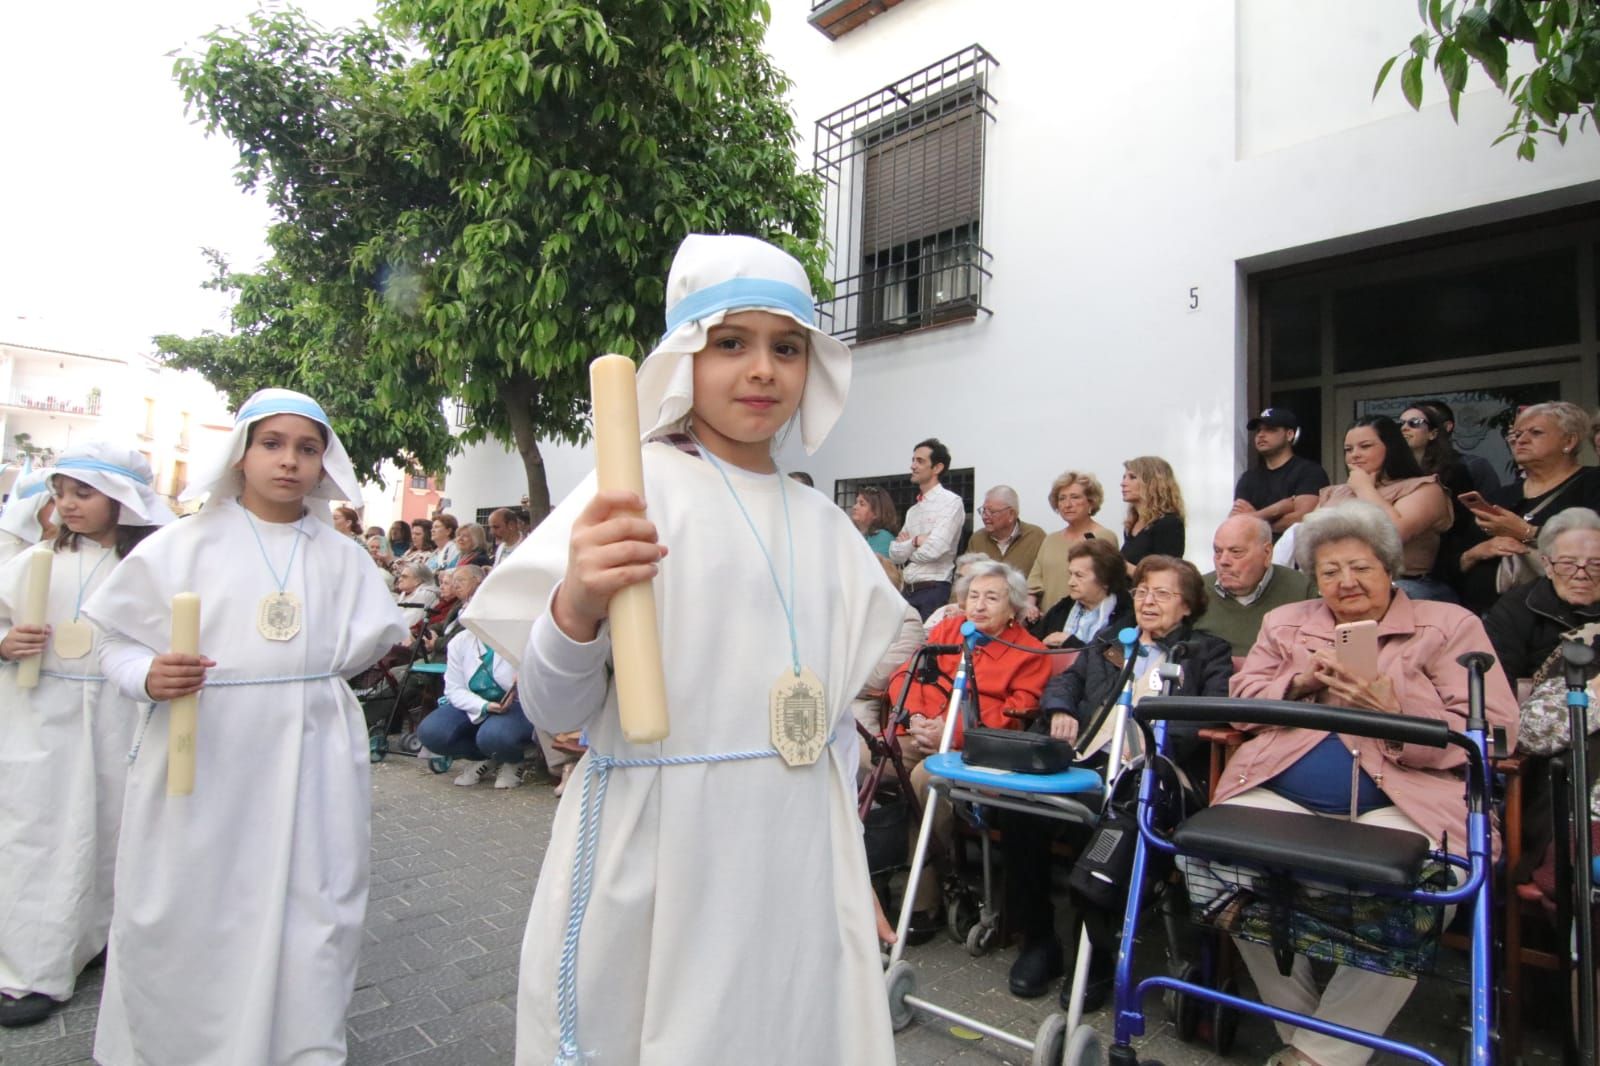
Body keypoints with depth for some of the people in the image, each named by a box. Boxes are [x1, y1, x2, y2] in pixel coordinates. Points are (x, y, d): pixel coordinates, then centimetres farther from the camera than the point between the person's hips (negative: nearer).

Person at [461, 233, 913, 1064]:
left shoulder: (826, 527, 6)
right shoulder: (639, 489, -10)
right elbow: (552, 710, -11)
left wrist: (852, 874, 14)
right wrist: (577, 609, -30)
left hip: (800, 862, 5)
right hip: (659, 855, -4)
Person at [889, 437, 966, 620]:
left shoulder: (951, 502, -5)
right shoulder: (912, 510, 16)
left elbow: (933, 550, -15)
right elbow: (894, 553, 7)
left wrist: (907, 548, 2)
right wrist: (915, 541, -9)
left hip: (934, 592, -7)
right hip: (906, 591, 7)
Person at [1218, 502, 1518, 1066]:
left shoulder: (1449, 625, 11)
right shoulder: (1285, 623, 21)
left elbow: (1495, 731, 1)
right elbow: (1240, 701, 15)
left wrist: (1392, 708, -14)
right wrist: (1298, 683, -4)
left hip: (1401, 802, -2)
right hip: (1280, 795, 2)